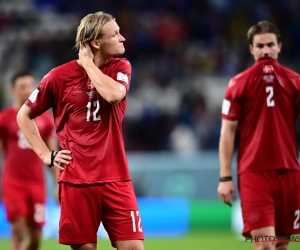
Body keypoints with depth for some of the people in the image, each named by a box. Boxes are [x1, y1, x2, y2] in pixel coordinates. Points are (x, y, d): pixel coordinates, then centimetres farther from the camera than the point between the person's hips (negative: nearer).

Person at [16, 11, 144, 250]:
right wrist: (46, 155, 2)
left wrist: (88, 63, -9)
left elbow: (113, 94, -20)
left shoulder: (120, 67, 4)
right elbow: (24, 115, 10)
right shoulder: (60, 76, -2)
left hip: (115, 178, 2)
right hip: (76, 179, -2)